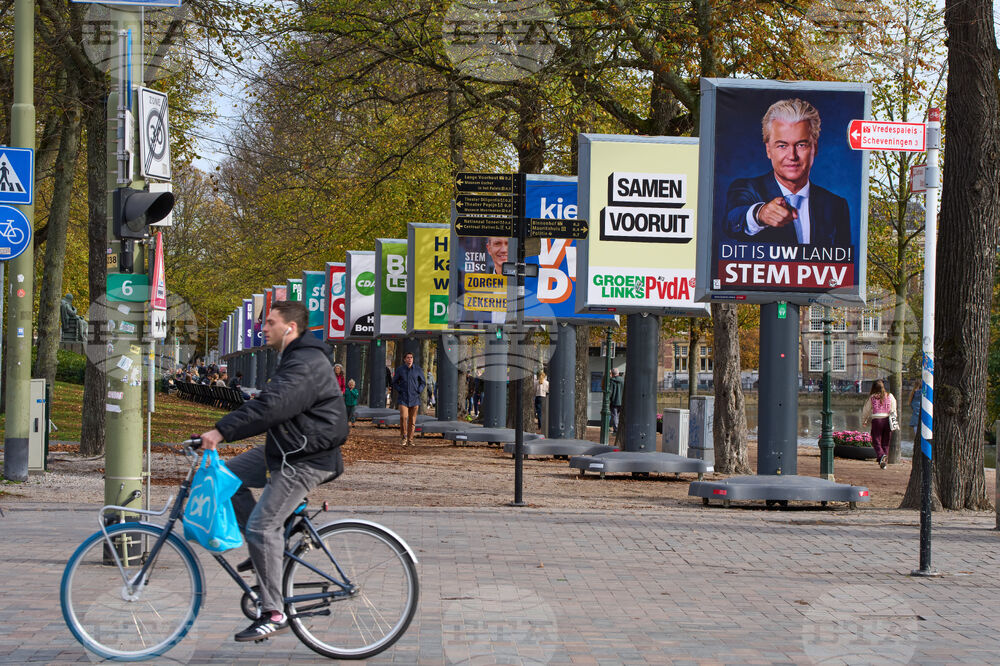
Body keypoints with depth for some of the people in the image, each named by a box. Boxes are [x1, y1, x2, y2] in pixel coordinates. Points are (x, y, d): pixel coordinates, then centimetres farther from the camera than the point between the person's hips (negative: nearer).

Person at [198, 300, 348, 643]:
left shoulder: (306, 365, -21)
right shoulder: (294, 359, 16)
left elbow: (270, 406, -31)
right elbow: (271, 405, 22)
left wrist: (222, 431, -32)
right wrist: (225, 430, 18)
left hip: (305, 460, -11)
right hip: (285, 450, 11)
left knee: (261, 525, -14)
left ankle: (273, 614, -9)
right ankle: (268, 548, 13)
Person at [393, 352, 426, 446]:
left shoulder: (418, 369, 2)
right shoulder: (400, 370, 1)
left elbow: (423, 383, 11)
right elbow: (394, 382, 11)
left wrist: (419, 391, -3)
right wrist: (399, 391, -3)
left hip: (414, 399, 1)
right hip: (403, 398, -1)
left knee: (412, 420, 3)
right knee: (403, 417, -19)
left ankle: (410, 440, 12)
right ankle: (404, 436, -1)